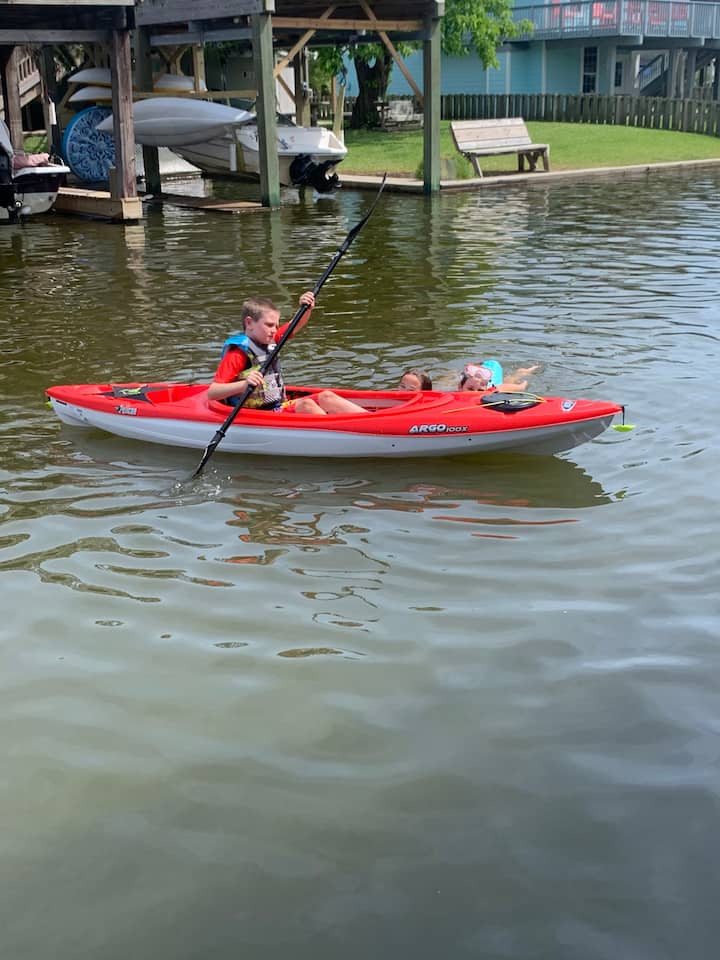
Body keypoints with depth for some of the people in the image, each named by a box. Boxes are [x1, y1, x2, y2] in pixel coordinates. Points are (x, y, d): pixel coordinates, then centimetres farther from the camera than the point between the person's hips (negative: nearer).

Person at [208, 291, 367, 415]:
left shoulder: (269, 341, 12)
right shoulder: (237, 355, -15)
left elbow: (296, 326, 20)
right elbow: (212, 393, -23)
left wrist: (307, 308, -2)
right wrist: (244, 384, -39)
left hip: (281, 406, 9)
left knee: (326, 397, -4)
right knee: (305, 404, -25)